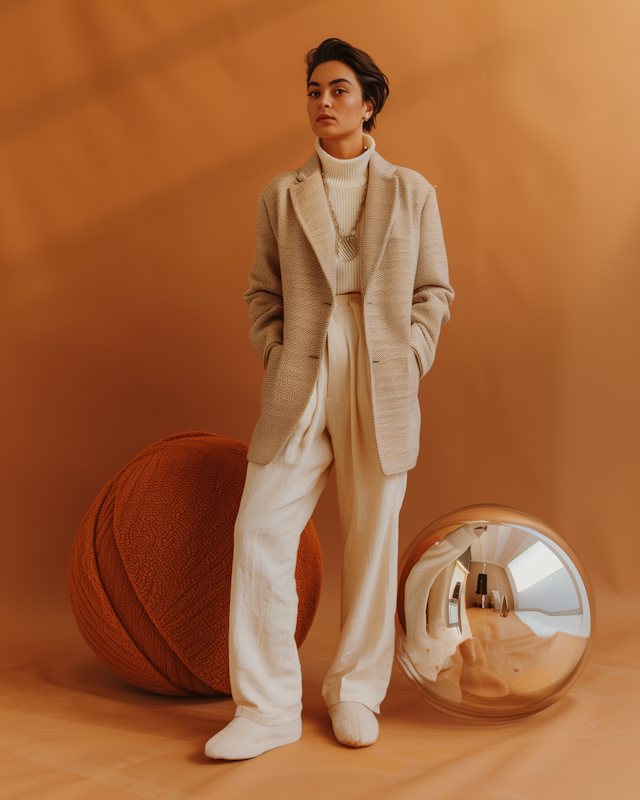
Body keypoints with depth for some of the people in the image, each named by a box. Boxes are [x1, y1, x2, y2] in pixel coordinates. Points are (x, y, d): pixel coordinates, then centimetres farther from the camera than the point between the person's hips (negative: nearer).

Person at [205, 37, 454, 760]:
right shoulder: (281, 195, 10)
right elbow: (263, 295, 12)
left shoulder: (412, 192, 9)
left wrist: (409, 364, -3)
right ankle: (266, 708, 4)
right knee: (260, 533, -7)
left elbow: (433, 292, 10)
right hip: (300, 388, 1)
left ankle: (355, 693, 21)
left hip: (384, 388, 0)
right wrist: (279, 365, -1)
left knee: (372, 540, 5)